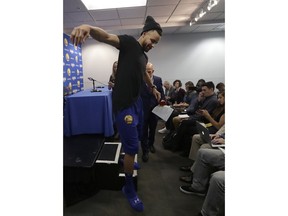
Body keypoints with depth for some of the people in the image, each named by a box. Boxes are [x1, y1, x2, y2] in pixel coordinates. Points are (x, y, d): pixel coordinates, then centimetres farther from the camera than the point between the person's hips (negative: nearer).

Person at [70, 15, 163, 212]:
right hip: (124, 104, -9)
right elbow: (106, 37, -26)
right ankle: (129, 188, 14)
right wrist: (89, 27, -47)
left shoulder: (144, 56, 16)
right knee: (132, 146, -6)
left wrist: (153, 87, 45)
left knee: (136, 138, 24)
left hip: (137, 101, 10)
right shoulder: (129, 42, -8)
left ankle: (128, 161, 52)